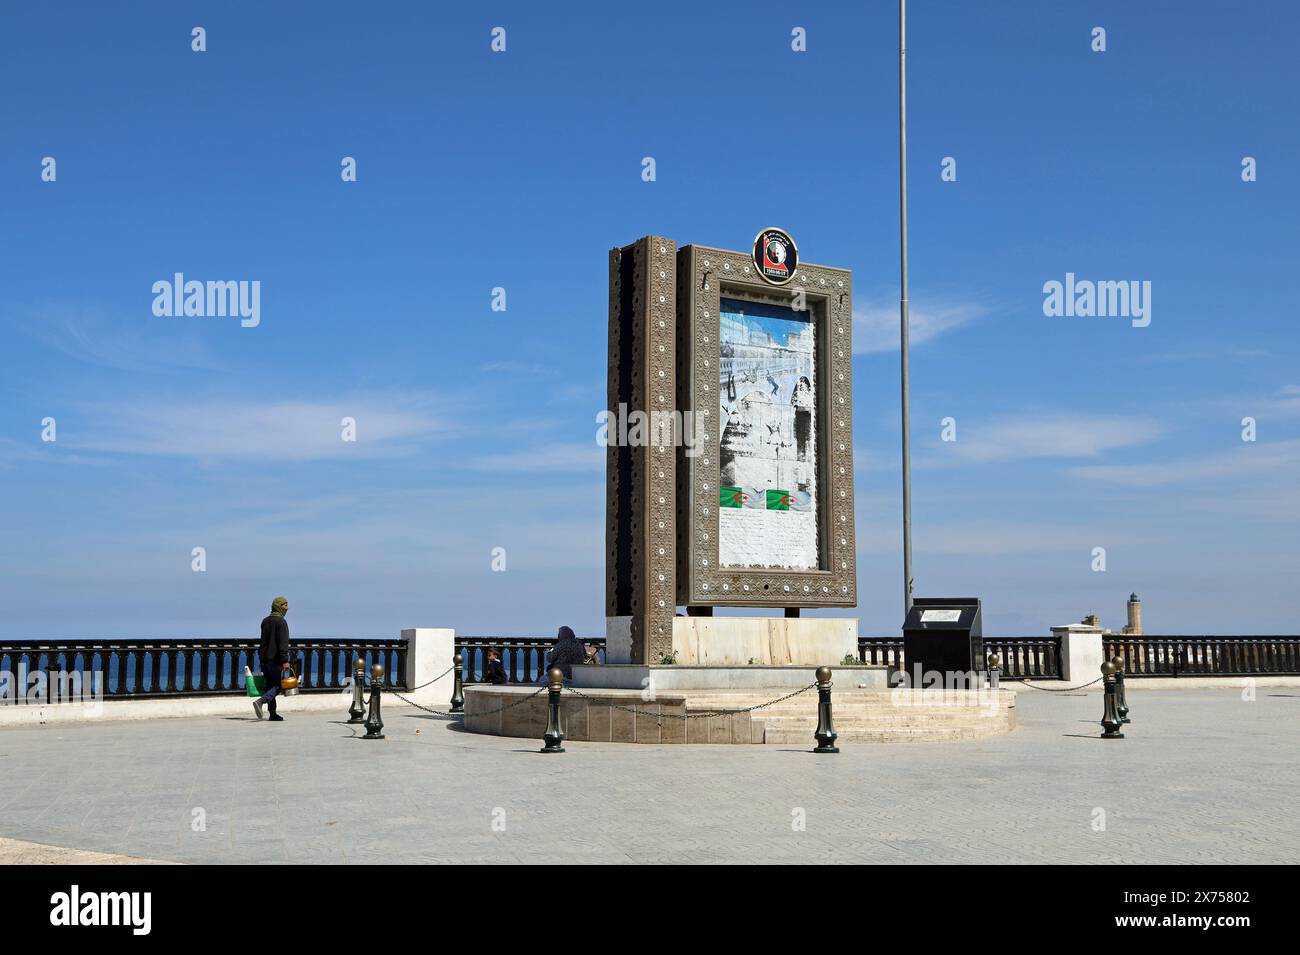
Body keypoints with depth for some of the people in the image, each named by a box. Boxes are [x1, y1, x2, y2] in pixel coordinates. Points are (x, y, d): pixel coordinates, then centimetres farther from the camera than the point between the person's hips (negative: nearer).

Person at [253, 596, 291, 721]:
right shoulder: (280, 621, -10)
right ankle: (261, 701, -22)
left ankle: (273, 713, 10)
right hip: (275, 659, -8)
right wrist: (285, 660, -21)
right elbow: (283, 643, -18)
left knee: (270, 685, 10)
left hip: (264, 658, 8)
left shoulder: (265, 621, 16)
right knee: (279, 685, -3)